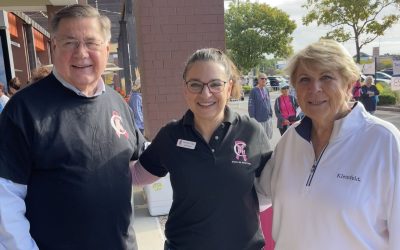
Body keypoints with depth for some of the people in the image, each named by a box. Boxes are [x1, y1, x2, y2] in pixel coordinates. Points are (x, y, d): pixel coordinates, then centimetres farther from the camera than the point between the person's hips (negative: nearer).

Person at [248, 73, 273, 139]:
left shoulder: (266, 90, 9)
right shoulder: (253, 91, -9)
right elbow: (251, 106, -11)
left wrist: (271, 114, 13)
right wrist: (253, 118, -12)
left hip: (268, 119, 6)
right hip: (259, 120, -6)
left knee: (267, 138, 13)